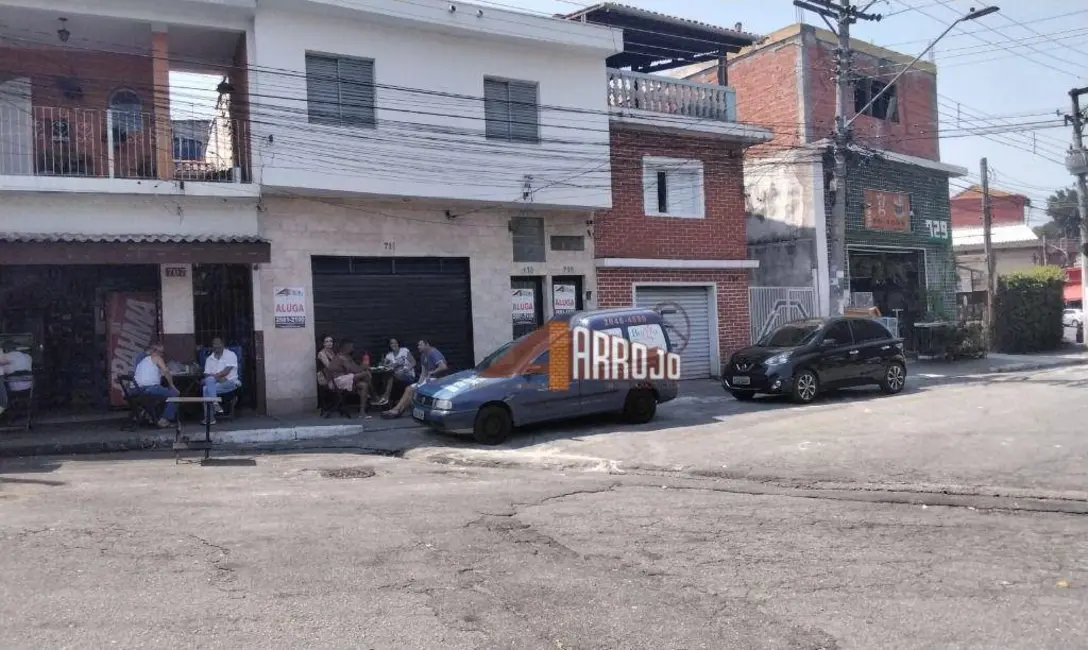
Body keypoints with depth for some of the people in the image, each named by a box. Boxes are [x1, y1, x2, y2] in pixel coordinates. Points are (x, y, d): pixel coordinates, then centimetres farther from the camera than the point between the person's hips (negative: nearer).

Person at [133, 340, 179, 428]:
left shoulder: (142, 360, 28)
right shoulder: (156, 358, 5)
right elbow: (166, 372, -8)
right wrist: (172, 386, -2)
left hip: (139, 390, 9)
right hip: (150, 387, -9)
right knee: (174, 394, -3)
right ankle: (164, 420, -9)